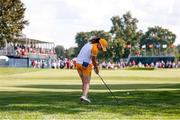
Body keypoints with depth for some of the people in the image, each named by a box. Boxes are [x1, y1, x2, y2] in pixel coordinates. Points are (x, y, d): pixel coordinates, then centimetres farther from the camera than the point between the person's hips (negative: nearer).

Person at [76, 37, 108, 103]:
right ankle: (84, 96, -20)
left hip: (78, 63, 9)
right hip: (85, 65, -9)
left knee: (84, 82, 14)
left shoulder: (89, 44, 14)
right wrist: (96, 68, 6)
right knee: (87, 82, -6)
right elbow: (93, 60, -8)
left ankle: (84, 96, 11)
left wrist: (95, 65, 10)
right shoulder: (95, 48, -14)